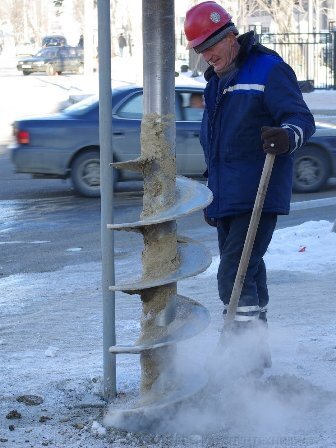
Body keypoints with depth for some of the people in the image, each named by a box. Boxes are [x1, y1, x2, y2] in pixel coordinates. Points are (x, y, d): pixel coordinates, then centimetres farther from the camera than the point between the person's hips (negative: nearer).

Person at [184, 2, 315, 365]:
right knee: (248, 278, 14)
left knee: (235, 278, -16)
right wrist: (211, 195, 28)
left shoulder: (268, 70, -8)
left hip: (258, 198, -9)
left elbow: (302, 118, -18)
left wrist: (287, 136, -41)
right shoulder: (216, 82, 19)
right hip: (226, 199, 9)